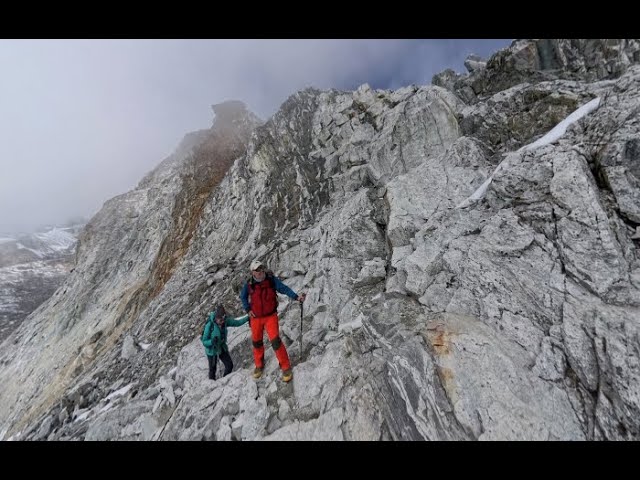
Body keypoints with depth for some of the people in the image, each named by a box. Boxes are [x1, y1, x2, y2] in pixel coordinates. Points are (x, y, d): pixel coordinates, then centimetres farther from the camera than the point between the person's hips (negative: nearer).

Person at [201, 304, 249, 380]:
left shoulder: (225, 321, -17)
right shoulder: (209, 325, -31)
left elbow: (236, 322, -4)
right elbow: (204, 342, -22)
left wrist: (248, 317, -13)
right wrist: (212, 341, -43)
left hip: (222, 348, 5)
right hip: (212, 350, -4)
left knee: (229, 365, 9)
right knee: (212, 369, 12)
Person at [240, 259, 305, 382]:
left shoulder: (271, 279, -14)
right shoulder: (249, 284, -8)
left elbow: (284, 288, -19)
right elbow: (243, 296, 10)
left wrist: (296, 297, -33)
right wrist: (248, 310, 1)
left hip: (270, 316, -3)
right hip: (255, 318, 3)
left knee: (275, 341, -13)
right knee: (257, 342, 16)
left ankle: (286, 367, 6)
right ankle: (259, 365, 41)